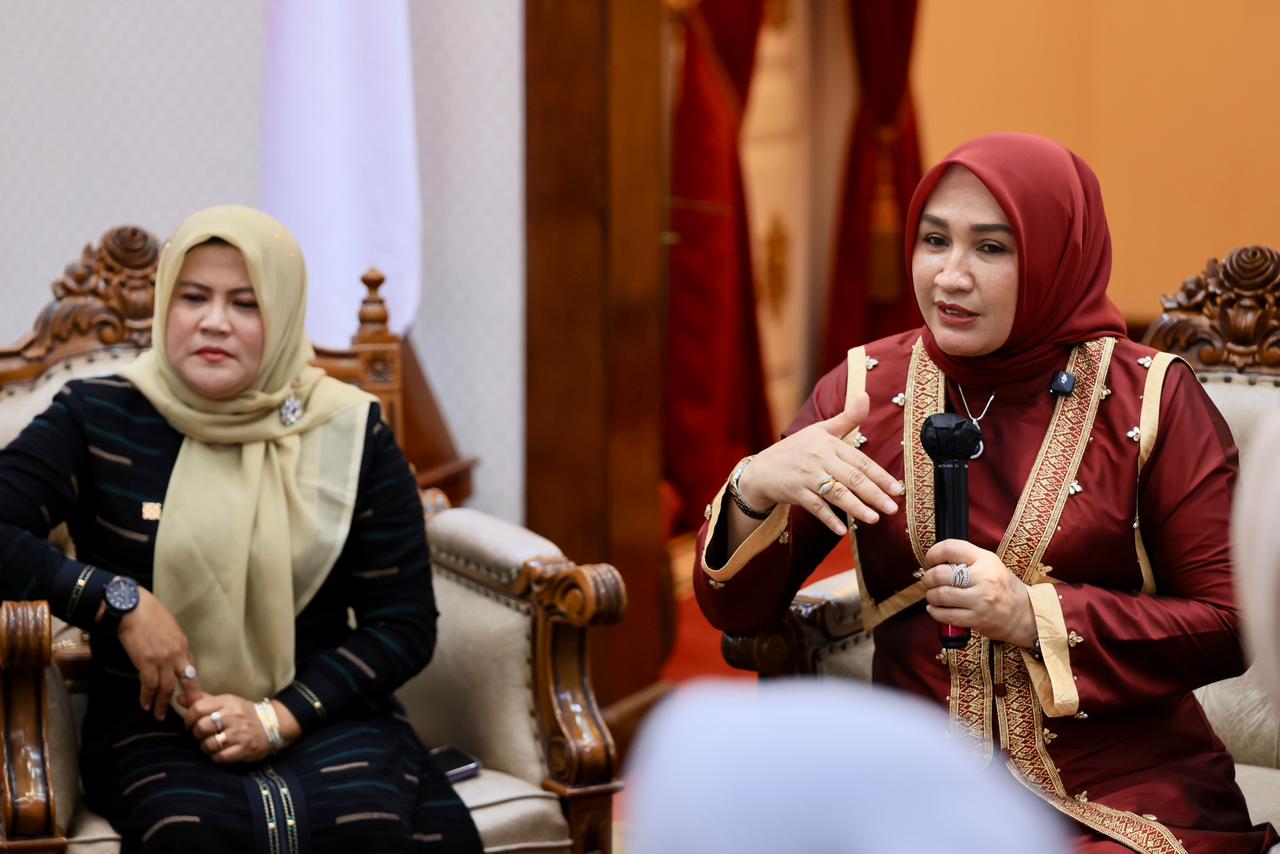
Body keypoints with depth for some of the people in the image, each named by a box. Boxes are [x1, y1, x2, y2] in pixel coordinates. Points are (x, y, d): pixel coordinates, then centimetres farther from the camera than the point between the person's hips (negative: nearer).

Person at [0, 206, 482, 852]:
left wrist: (280, 718, -9)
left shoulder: (351, 433, 5)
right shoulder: (96, 421, 3)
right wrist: (120, 602, -17)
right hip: (151, 730, 0)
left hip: (317, 718, 1)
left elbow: (405, 622, 5)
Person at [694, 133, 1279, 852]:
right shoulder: (865, 389, 6)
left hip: (1120, 791, -1)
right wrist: (754, 491, -16)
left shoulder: (1151, 398, -1)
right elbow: (735, 611, 5)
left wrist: (1037, 617, -15)